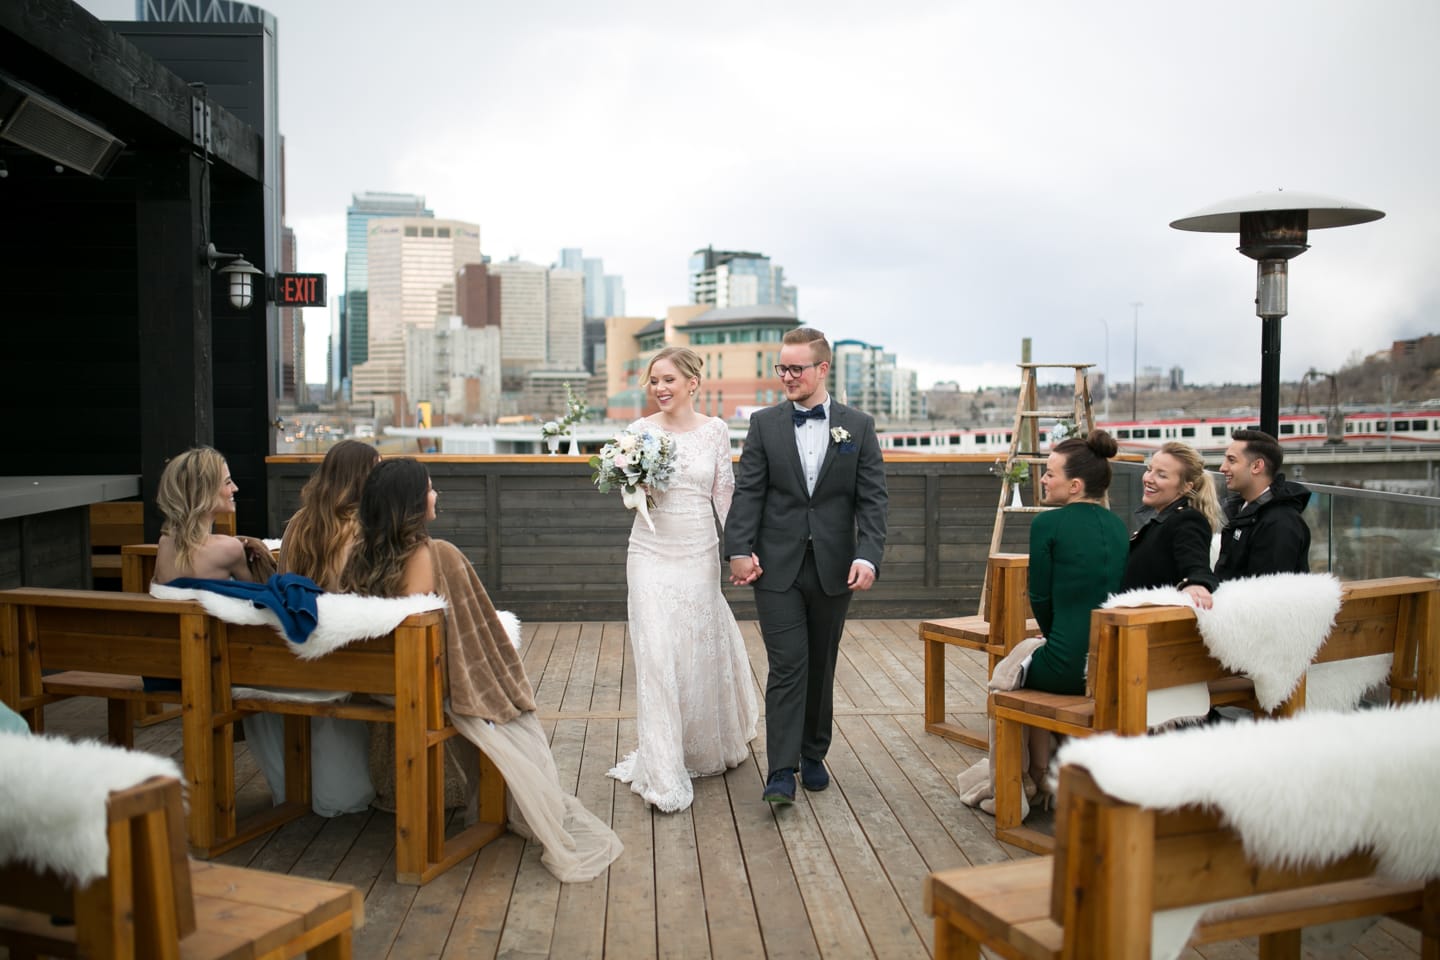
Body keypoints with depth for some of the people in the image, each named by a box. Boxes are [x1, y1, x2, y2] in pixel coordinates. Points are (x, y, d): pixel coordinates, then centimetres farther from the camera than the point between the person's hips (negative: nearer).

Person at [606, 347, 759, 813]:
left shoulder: (715, 430, 0)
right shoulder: (641, 431, -1)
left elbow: (724, 493, 3)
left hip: (700, 552, 1)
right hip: (651, 552, 0)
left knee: (702, 650, 11)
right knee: (657, 655, -5)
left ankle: (707, 743, 39)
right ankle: (664, 774, 4)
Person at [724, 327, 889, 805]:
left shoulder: (858, 426, 2)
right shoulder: (764, 424, 2)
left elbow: (872, 498, -2)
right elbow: (748, 492, -1)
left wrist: (867, 556, -14)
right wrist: (740, 550, -13)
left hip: (833, 568, 1)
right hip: (777, 567, -1)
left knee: (821, 666, 13)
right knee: (787, 666, -6)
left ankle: (813, 754, 29)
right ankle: (781, 771, -3)